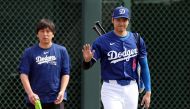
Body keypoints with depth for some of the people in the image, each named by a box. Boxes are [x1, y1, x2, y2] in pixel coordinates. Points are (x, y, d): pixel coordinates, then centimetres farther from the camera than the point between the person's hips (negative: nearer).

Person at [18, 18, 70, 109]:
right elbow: (24, 74, -3)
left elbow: (65, 73, 4)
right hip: (35, 99, 0)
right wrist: (30, 93, -17)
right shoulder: (29, 52, 2)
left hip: (56, 99, 0)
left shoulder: (61, 51, 5)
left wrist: (62, 91, -10)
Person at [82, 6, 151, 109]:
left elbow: (144, 67, 8)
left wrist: (148, 92, 3)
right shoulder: (102, 40, -5)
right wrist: (87, 59, -32)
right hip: (111, 89, -3)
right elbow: (87, 66, -7)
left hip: (131, 89, 3)